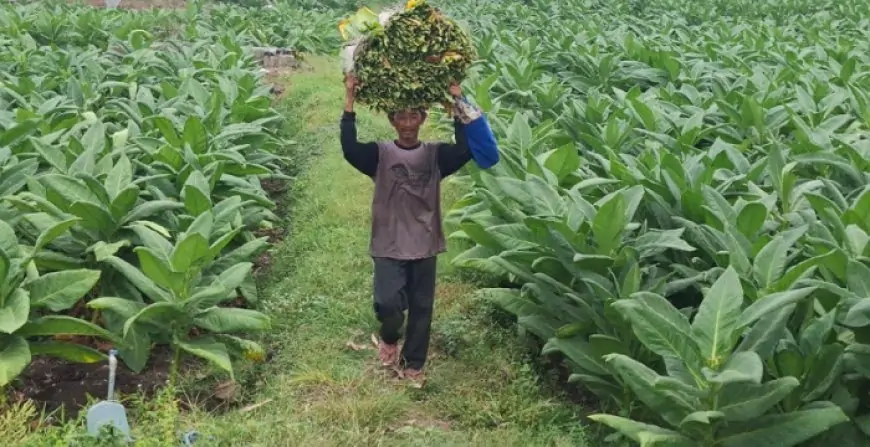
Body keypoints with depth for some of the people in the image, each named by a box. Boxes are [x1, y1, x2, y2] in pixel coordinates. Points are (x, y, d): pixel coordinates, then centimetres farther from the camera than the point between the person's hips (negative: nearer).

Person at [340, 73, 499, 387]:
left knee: (421, 308, 10)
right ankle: (389, 338, 18)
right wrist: (350, 99, -28)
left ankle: (413, 364, 28)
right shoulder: (379, 154, -3)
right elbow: (349, 149, -21)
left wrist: (457, 105, -22)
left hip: (424, 245, 2)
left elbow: (465, 150, -17)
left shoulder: (436, 154, 1)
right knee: (388, 302, -16)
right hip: (388, 245, -2)